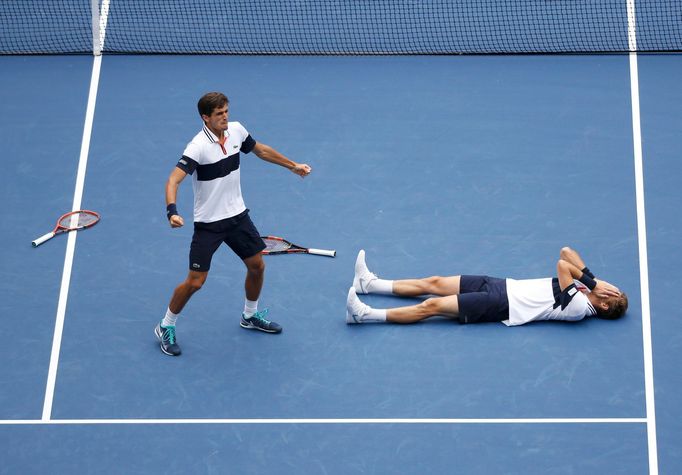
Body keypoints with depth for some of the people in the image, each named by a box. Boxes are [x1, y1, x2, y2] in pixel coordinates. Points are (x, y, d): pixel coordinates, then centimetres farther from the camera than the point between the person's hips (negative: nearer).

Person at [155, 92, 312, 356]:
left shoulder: (236, 131, -5)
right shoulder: (198, 147, -25)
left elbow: (260, 150, 15)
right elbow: (174, 180, -32)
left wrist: (292, 165, 23)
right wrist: (172, 211, -49)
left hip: (237, 215, 6)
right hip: (208, 223, -6)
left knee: (257, 265, 12)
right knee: (195, 282, -6)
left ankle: (250, 316, 37)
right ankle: (166, 328, 14)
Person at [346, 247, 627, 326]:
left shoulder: (579, 308, -19)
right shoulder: (582, 287, 7)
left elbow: (562, 265, -29)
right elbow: (567, 253, 6)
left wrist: (592, 284, -15)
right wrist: (590, 278, -5)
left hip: (501, 306, -8)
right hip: (501, 286, 8)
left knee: (432, 305, -12)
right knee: (434, 283, 9)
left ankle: (365, 315, -9)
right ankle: (370, 284, 18)